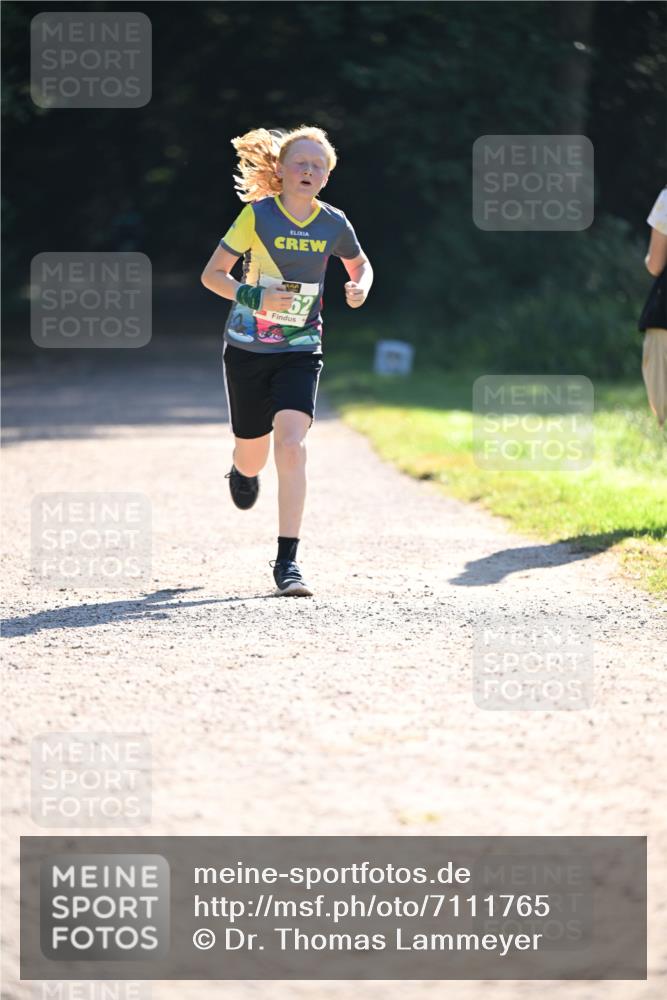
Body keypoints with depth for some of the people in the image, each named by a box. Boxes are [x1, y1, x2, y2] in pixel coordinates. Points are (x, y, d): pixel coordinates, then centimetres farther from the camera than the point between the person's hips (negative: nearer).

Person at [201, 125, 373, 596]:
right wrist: (255, 298, -25)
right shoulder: (258, 215, -10)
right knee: (253, 456, 12)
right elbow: (212, 274, -8)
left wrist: (361, 288, -5)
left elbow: (360, 264, 19)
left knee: (292, 446, -19)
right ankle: (243, 471, 54)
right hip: (248, 348, 0)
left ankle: (287, 561, -16)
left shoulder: (334, 224, -2)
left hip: (300, 350, 1)